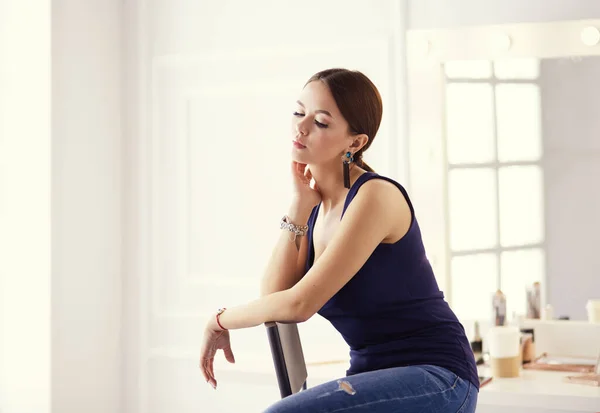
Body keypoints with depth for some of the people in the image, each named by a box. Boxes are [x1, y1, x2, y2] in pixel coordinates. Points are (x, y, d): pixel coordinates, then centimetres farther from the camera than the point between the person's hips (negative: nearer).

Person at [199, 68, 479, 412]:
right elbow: (274, 297, -3)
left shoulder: (376, 196, -16)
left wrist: (221, 320, -4)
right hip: (378, 380, 8)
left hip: (437, 381, -8)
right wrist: (299, 206, -5)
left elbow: (298, 304, -20)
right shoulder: (317, 207, 9)